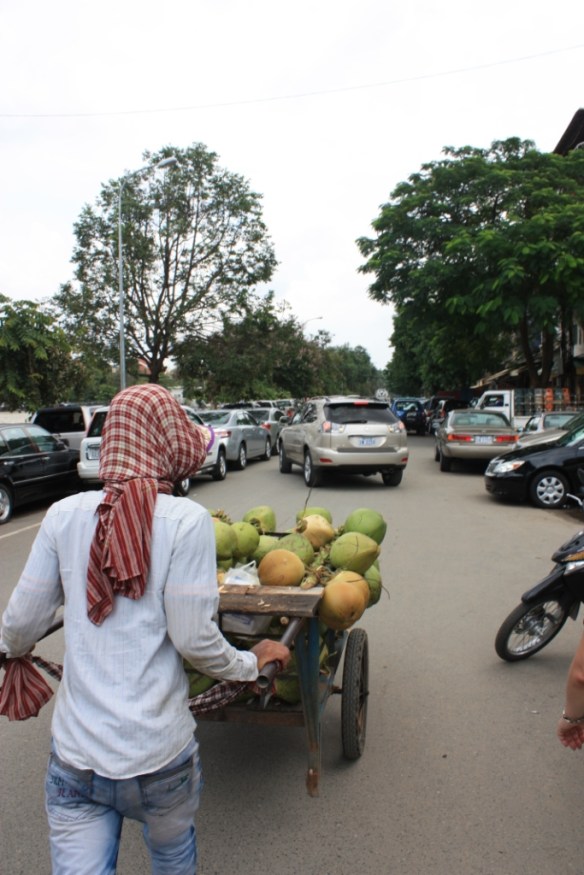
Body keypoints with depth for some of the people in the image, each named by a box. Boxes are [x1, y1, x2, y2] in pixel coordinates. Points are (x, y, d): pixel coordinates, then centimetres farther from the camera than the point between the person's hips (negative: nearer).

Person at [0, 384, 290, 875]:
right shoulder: (187, 520, -16)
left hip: (74, 751, 2)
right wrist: (252, 663, 4)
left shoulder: (65, 514, -6)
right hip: (157, 753, -1)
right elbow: (193, 638, -15)